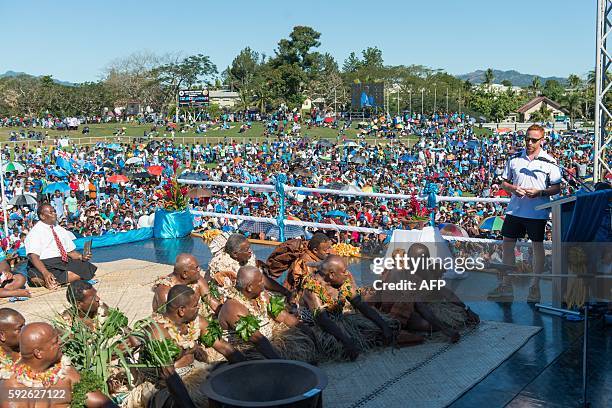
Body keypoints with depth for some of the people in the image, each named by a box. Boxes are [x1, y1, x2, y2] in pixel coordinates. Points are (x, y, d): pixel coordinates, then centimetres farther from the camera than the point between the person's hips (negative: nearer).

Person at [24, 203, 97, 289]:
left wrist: (81, 256, -4)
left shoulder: (60, 230, 18)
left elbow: (70, 251, 18)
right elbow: (33, 256, -18)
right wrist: (45, 273, -34)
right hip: (45, 265, -7)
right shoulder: (35, 232, -4)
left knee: (87, 268, -21)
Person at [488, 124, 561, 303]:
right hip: (514, 209, 3)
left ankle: (535, 287, 18)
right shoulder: (514, 159, 7)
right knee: (507, 244, 7)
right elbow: (504, 182, 12)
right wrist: (514, 189, -9)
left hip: (537, 212, -3)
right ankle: (506, 286, 18)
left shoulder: (549, 162, -2)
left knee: (537, 247, 5)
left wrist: (540, 192, -17)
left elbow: (557, 188, -1)